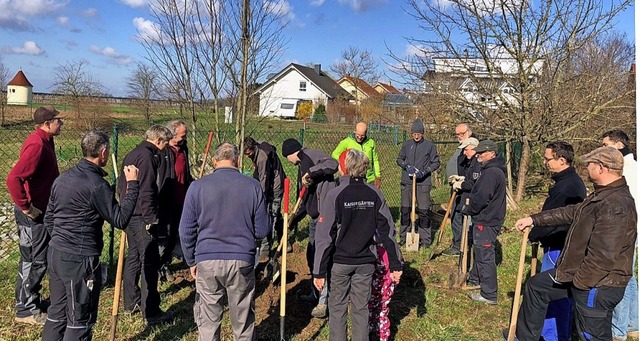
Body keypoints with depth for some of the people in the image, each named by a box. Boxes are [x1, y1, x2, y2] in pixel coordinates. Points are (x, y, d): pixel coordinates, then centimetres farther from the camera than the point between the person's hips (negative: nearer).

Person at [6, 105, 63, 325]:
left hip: (41, 211, 10)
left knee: (36, 259, 19)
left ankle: (31, 300, 33)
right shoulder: (37, 144, -22)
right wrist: (26, 208, -23)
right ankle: (25, 310, 14)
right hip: (33, 214, -10)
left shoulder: (44, 141, 9)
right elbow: (13, 179, -31)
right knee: (34, 261, 1)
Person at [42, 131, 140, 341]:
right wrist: (132, 185, -11)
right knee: (80, 320, 5)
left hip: (55, 254, 8)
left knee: (57, 313, 19)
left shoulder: (62, 178, 8)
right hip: (80, 259, -8)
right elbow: (120, 219, -14)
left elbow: (48, 219, 15)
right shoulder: (96, 184, -18)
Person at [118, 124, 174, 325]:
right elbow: (146, 192, -22)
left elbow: (121, 185, 22)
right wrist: (151, 219, -19)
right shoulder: (147, 156, -16)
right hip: (141, 217, -10)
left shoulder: (132, 154, 15)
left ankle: (131, 303, 30)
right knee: (149, 263, -6)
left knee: (133, 257, 19)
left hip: (129, 215, 10)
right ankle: (151, 312, -1)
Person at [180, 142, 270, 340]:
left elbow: (186, 231, 1)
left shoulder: (197, 186, -3)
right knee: (243, 323, 14)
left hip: (207, 262, 0)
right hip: (242, 262, 0)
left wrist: (191, 261, 14)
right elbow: (262, 230, 1)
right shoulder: (253, 186, -3)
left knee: (208, 322, 12)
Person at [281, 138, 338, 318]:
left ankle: (323, 302, 0)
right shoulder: (302, 165, 22)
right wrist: (297, 215, 24)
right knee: (312, 256, 19)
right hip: (315, 217, 11)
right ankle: (316, 293, 35)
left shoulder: (310, 155, -6)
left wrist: (311, 172, -26)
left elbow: (333, 164, -25)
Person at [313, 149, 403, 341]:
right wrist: (396, 264, 4)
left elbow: (325, 236, -15)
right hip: (366, 262, 3)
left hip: (340, 262, -3)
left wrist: (319, 271, -9)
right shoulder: (375, 195, -4)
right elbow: (387, 231, -3)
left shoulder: (335, 195, -15)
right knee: (361, 308, 14)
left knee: (337, 307, 13)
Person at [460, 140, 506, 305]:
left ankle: (489, 295, 2)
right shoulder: (491, 170, 13)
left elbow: (481, 198, -25)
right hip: (487, 219, 11)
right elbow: (478, 190, 18)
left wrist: (467, 209, -11)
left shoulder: (491, 173, -22)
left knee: (485, 256, -5)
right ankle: (475, 279, 42)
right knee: (479, 252, 24)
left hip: (486, 222, -11)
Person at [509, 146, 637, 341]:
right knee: (536, 286, 21)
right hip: (580, 274, 11)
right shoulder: (603, 195, 7)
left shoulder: (616, 206, -28)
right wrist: (534, 219, 17)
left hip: (597, 285, -11)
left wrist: (580, 281, -20)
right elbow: (572, 213, 17)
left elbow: (604, 256, -30)